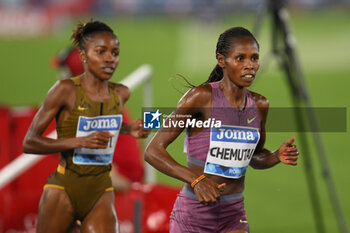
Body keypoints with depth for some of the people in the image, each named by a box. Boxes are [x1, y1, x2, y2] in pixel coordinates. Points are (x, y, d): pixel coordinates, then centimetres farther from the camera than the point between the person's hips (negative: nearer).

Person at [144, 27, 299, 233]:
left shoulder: (259, 105, 3)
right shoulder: (201, 97, -14)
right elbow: (153, 151, -16)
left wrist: (278, 156, -2)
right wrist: (196, 180, -30)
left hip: (233, 216, 4)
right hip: (193, 215, -4)